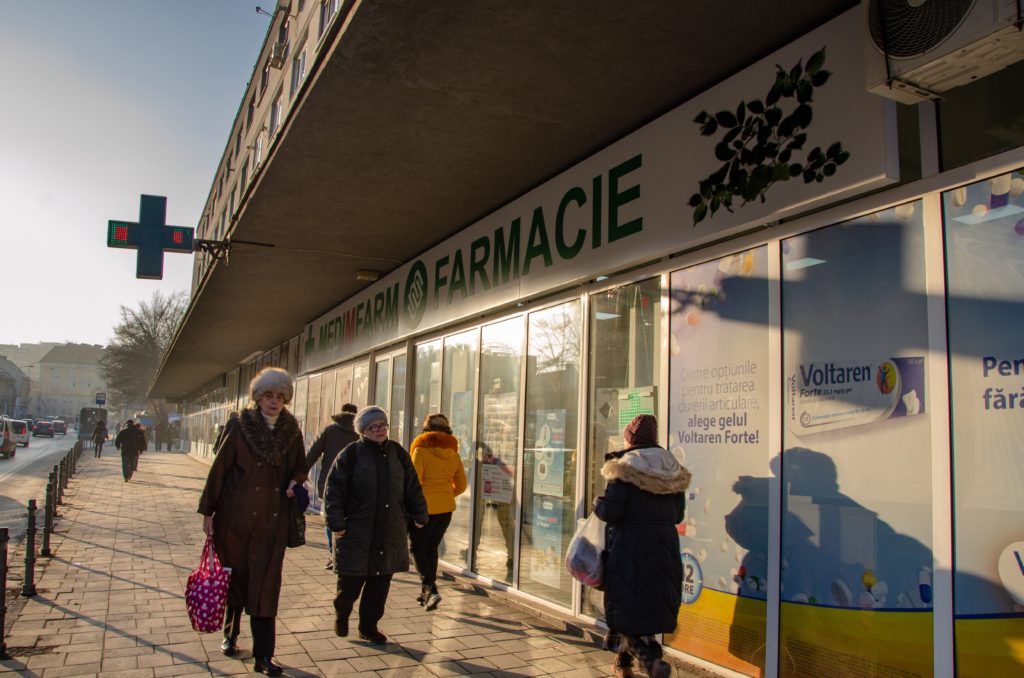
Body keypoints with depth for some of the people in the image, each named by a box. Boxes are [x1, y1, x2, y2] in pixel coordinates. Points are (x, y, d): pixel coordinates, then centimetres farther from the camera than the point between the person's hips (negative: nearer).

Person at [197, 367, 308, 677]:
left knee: (266, 586, -1)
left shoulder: (291, 430, 2)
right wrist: (208, 511, -3)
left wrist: (294, 483, -7)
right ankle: (230, 634, 38)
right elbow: (219, 468, -4)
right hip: (235, 517, -1)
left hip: (272, 521, 1)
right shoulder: (239, 426, -7)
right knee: (235, 579, 14)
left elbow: (300, 467, 15)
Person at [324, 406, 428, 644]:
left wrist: (419, 515, 8)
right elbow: (335, 490, -6)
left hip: (390, 532, 4)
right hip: (356, 530, -3)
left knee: (380, 583, 8)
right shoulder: (351, 454, -5)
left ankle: (369, 625, 25)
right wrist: (336, 522, -12)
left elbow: (412, 488, 12)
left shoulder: (398, 453, 7)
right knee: (351, 580, 1)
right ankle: (341, 612, 32)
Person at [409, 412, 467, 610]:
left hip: (424, 507, -5)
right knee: (432, 549, 18)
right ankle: (427, 592, 23)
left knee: (418, 549, 7)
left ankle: (430, 588, -10)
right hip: (446, 508, 5)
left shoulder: (421, 451, -11)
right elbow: (461, 485, 8)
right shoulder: (453, 453, 5)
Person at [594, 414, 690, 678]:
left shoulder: (625, 468, -12)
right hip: (664, 549, 6)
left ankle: (651, 657, -15)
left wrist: (597, 503, 4)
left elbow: (610, 511, -17)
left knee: (626, 605, 4)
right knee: (651, 604, 18)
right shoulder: (672, 471, 6)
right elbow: (677, 515, 9)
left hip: (629, 550, -6)